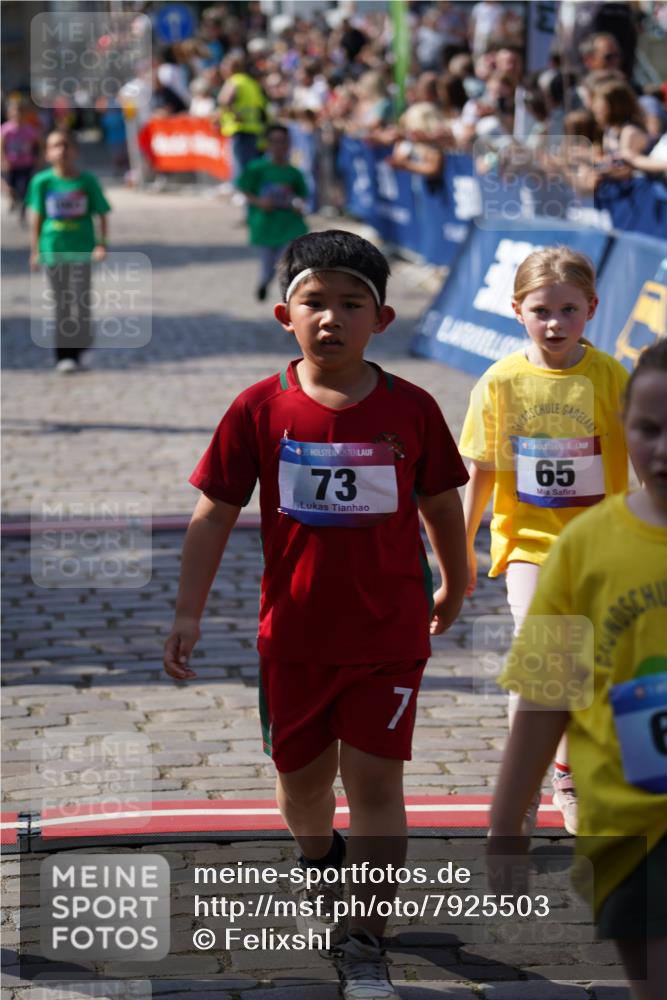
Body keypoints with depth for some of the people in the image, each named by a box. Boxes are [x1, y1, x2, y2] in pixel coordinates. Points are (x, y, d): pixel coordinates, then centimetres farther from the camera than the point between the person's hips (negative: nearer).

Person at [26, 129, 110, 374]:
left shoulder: (87, 181, -3)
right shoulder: (42, 182, -3)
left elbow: (101, 214, 2)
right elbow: (37, 216, 4)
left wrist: (101, 243, -8)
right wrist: (35, 250, 4)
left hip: (81, 248, -1)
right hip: (53, 249, 1)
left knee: (80, 301, -3)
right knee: (61, 303, 5)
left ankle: (75, 353, 12)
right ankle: (63, 355, 10)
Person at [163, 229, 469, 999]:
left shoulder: (410, 409, -8)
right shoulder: (261, 409, -8)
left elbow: (441, 504, 7)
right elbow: (214, 514, -4)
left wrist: (454, 587, 20)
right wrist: (188, 613, -8)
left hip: (390, 633, -1)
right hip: (295, 634, 1)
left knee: (375, 782, -5)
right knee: (301, 778, 17)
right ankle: (320, 856, 50)